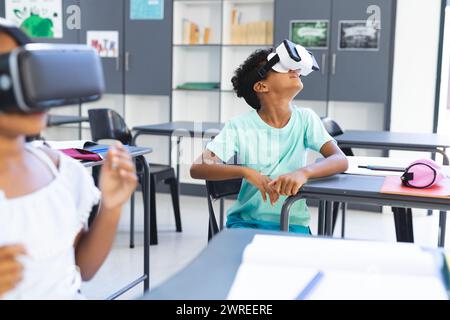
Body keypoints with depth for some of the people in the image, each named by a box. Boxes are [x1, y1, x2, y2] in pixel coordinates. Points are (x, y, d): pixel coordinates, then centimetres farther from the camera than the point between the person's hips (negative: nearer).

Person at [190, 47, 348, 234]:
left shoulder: (306, 119, -2)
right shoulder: (239, 126, -8)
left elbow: (340, 160, -13)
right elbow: (197, 168, -16)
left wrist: (303, 172, -33)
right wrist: (246, 172, -31)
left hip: (293, 224, 2)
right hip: (246, 221, -2)